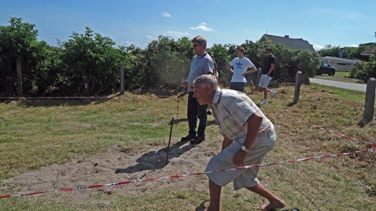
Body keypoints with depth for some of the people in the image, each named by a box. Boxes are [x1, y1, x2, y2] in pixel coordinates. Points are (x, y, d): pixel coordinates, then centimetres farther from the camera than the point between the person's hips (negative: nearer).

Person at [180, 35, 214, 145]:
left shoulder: (207, 60, -14)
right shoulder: (195, 58, 12)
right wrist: (188, 82, 6)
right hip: (192, 91, 8)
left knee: (201, 114, 5)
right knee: (191, 114, 15)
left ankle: (201, 135, 19)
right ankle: (192, 133, 30)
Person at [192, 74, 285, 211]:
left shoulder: (228, 98, -20)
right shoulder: (216, 106, 12)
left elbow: (256, 119, -30)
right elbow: (228, 137, 21)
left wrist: (244, 149, -28)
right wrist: (224, 159, 28)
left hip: (259, 138, -10)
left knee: (215, 166, -8)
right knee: (244, 179, 23)